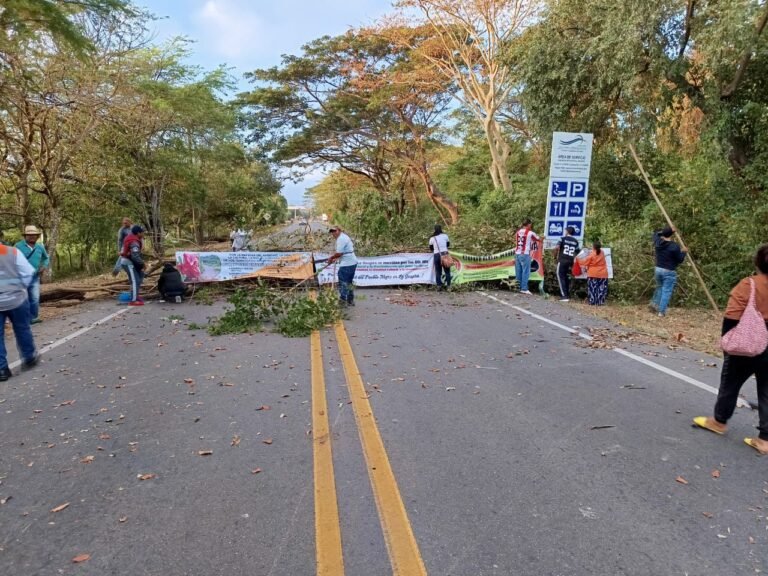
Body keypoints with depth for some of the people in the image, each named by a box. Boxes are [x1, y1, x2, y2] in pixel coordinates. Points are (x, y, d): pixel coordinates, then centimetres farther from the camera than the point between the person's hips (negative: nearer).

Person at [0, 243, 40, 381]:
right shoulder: (13, 252, -7)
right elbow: (28, 272, -7)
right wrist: (20, 288, 7)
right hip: (15, 299, 0)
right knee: (22, 329, 16)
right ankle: (29, 358, 28)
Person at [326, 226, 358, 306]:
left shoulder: (341, 239, -15)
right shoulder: (344, 237, 17)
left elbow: (339, 253, -19)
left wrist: (331, 258, -4)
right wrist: (335, 258, 14)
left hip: (346, 264, -11)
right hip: (353, 263, 11)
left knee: (343, 283, -4)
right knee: (349, 283, 18)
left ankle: (343, 302, 0)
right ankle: (350, 301, 26)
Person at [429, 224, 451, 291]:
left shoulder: (432, 238, 1)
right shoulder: (445, 235, 2)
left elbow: (431, 247, 12)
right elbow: (448, 244, 16)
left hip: (436, 255, 0)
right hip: (445, 254, 0)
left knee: (438, 271, 7)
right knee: (447, 270, 8)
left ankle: (439, 286, 1)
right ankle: (448, 285, 4)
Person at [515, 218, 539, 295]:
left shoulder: (518, 232, 10)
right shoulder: (530, 233, -6)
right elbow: (538, 239, 10)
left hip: (517, 253, 6)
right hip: (525, 254, -6)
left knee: (518, 271, 10)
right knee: (525, 272, -3)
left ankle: (518, 287, 15)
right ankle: (524, 289, -5)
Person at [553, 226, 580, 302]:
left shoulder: (563, 238, -2)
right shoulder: (576, 241, 10)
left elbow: (557, 247, -16)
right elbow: (577, 252, 9)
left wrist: (555, 256, -3)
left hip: (562, 261, -4)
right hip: (570, 262, 4)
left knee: (561, 277, -1)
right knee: (567, 278, 16)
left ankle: (564, 296, -9)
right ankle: (568, 295, 19)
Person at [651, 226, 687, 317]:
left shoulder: (658, 242, -1)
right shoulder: (675, 246, -17)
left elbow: (656, 233, 23)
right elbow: (680, 260, -9)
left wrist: (664, 231, 15)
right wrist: (683, 252, 6)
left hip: (658, 269, 6)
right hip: (669, 272, -5)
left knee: (659, 287, 26)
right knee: (666, 291, 0)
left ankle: (655, 304, 23)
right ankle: (662, 311, 1)